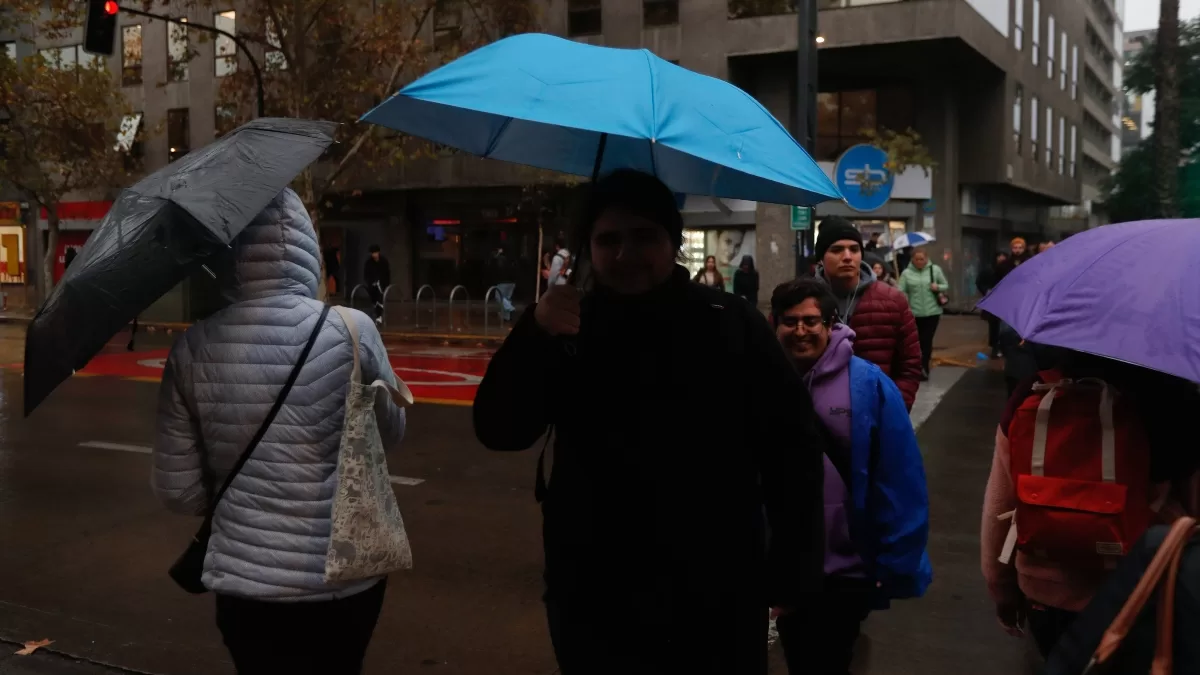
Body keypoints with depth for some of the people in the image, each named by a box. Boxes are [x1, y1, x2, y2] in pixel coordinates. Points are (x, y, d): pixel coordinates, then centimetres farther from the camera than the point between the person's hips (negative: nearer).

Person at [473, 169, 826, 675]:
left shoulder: (732, 324, -4)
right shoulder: (567, 330, 0)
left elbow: (791, 446, -2)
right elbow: (499, 432, -9)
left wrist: (793, 573, -4)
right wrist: (534, 336, -23)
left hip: (719, 599, -1)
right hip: (593, 600, 1)